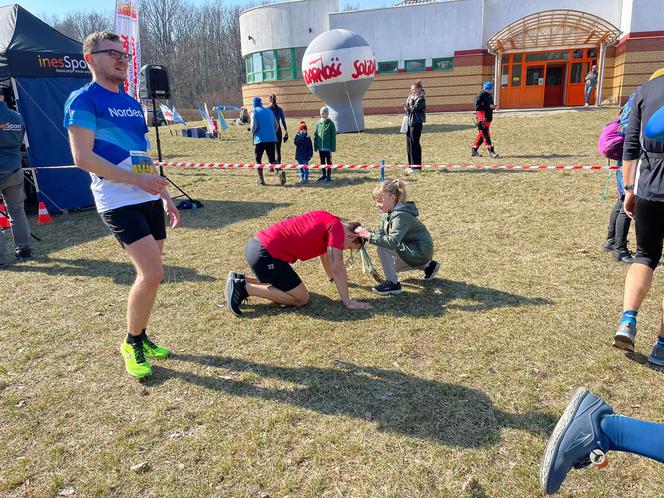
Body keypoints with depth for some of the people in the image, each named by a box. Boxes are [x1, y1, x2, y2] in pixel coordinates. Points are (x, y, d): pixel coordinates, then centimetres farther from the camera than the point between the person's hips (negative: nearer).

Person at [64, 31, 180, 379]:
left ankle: (140, 337, 27)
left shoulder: (132, 103, 18)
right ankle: (131, 343, 7)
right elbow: (82, 157, -14)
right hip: (119, 203, -7)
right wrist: (137, 180, -18)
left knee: (149, 275, 9)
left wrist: (165, 197, 15)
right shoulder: (84, 99, -5)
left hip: (149, 199, 8)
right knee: (152, 273, -15)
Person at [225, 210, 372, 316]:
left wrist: (333, 278, 47)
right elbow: (337, 267, -12)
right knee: (302, 298, -2)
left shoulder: (326, 220, 19)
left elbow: (324, 252, 34)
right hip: (267, 254, -10)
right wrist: (348, 302, -8)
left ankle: (241, 279, 18)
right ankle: (245, 288, -6)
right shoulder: (337, 227, -8)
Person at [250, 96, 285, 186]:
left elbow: (254, 126, -11)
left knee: (258, 159, 12)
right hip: (272, 139, 4)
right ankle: (280, 171, -20)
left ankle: (261, 179, 10)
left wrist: (252, 132, 10)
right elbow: (276, 126, 16)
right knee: (272, 159, 8)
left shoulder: (254, 112, 0)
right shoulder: (269, 111, 15)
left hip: (260, 139, -4)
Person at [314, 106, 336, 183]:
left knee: (328, 161, 4)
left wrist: (333, 147, -10)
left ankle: (329, 176, 12)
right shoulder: (318, 123, 3)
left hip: (328, 147, -4)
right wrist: (315, 146, 6)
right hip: (320, 147, 4)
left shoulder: (331, 124, -7)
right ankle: (323, 175, 26)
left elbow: (333, 136, -7)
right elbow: (315, 135, 9)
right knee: (322, 161, 14)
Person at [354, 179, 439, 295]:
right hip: (412, 248, 10)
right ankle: (427, 265, 33)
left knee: (382, 248, -23)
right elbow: (381, 234, 0)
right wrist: (366, 233, -17)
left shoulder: (400, 215, -28)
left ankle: (392, 283, -10)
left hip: (421, 250, -10)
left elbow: (392, 242, -38)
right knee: (390, 265, 28)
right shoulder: (387, 213, 0)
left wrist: (369, 236, -37)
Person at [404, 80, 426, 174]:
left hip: (416, 123, -9)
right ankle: (411, 165, 18)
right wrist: (408, 100, 1)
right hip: (409, 122, 9)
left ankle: (417, 166, -1)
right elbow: (406, 110, 14)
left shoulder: (420, 98, -9)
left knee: (414, 143, -7)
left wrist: (411, 100, -9)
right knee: (409, 144, 10)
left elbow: (413, 109, -20)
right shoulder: (412, 97, 16)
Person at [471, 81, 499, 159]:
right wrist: (489, 106, -21)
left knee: (482, 135, 11)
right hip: (482, 118, -9)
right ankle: (491, 151, -10)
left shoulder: (489, 95, 17)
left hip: (488, 118, 9)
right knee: (485, 135, -9)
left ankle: (473, 150, 19)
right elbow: (477, 107, -20)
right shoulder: (480, 96, -11)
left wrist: (493, 106, 3)